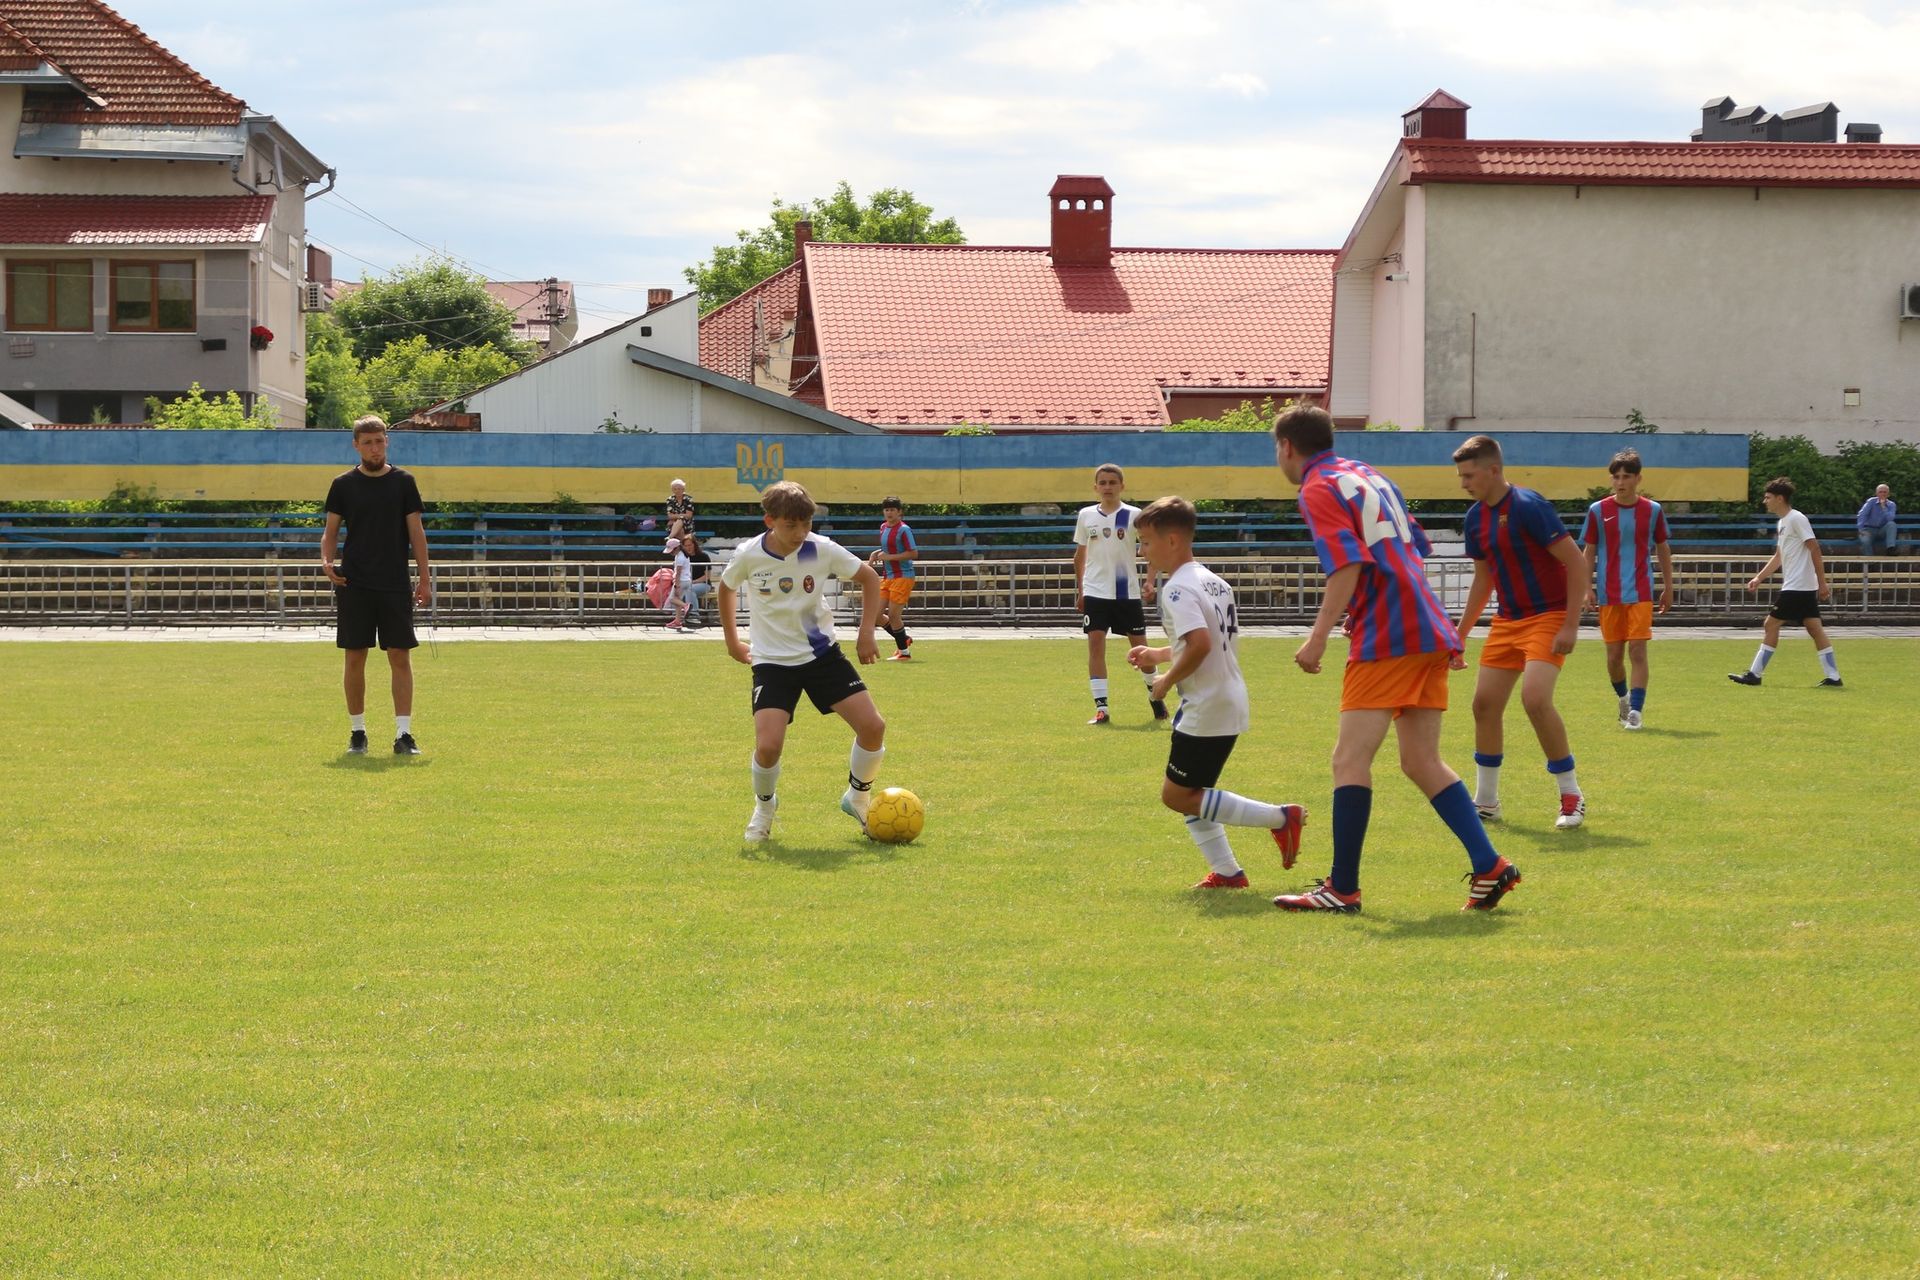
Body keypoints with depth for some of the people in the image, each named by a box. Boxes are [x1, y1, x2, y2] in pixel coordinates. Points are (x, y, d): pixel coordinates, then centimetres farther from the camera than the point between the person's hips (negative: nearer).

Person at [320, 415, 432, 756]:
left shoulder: (403, 482, 4)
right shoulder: (343, 484, 5)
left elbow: (416, 532, 5)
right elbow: (331, 530, 8)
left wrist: (424, 578, -1)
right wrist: (326, 560, -12)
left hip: (395, 586, 0)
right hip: (353, 585, 0)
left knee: (400, 657, -4)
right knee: (355, 657, 2)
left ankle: (403, 733, -4)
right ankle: (358, 732, 11)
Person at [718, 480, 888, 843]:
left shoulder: (822, 550, -12)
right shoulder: (748, 556, -14)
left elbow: (869, 578, 4)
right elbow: (726, 588, 10)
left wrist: (866, 633, -2)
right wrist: (732, 640, 13)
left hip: (822, 653, 2)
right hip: (772, 661, -2)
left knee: (873, 726, -9)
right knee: (768, 745, -20)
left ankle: (858, 798, 18)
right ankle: (764, 806, 13)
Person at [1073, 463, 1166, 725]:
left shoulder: (1134, 515, -4)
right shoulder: (1086, 515, 4)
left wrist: (1149, 581, -15)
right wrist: (1079, 590, 13)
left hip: (1127, 592, -1)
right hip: (1095, 592, 2)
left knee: (1140, 646, 5)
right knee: (1095, 644, -7)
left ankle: (1154, 694, 28)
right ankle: (1100, 707, -6)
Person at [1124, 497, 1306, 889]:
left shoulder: (1178, 589, -18)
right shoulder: (1214, 582, 13)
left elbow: (1200, 643, -30)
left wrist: (1168, 680, -16)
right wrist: (1159, 654, 18)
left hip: (1205, 708, -10)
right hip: (1230, 702, 10)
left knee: (1177, 796, -3)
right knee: (1189, 792, 18)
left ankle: (1280, 817, -5)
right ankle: (1226, 871, 15)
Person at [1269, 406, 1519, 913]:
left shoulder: (1318, 489, -5)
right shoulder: (1369, 476, 22)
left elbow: (1348, 563, -19)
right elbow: (1417, 548, 25)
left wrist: (1318, 637, -21)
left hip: (1386, 640, -9)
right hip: (1429, 632, 9)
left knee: (1350, 759, -6)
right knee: (1423, 763, 11)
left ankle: (1342, 889, -7)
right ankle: (1489, 867, 3)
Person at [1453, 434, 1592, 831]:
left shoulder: (1528, 507, -18)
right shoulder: (1476, 517, 6)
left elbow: (1576, 562, -18)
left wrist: (1571, 625, -20)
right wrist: (1460, 635, 18)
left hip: (1548, 616, -8)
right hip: (1507, 620, 8)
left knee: (1535, 698, -23)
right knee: (1485, 703, 3)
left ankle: (1572, 797, -8)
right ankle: (1486, 802, 16)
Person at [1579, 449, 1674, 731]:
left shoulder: (1652, 511, 2)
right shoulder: (1598, 511, 1)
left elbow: (1663, 549, 12)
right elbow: (1589, 552, 6)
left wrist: (1668, 588, 13)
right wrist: (1588, 588, -2)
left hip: (1641, 593, -1)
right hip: (1609, 594, 1)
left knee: (1638, 651, -11)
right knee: (1614, 655, 7)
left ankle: (1636, 710, -11)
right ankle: (1624, 698, 33)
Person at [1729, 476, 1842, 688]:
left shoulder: (1796, 519, -12)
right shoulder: (1782, 523, 17)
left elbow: (1815, 550, -16)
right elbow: (1779, 557, 27)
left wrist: (1822, 583, -18)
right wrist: (1759, 578, 21)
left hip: (1796, 587, -9)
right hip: (1805, 588, 9)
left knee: (1772, 623, -4)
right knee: (1815, 628, 5)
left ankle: (1755, 674, -1)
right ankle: (1833, 677, 2)